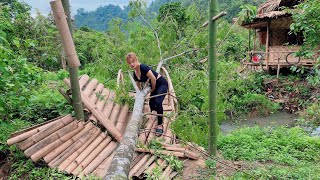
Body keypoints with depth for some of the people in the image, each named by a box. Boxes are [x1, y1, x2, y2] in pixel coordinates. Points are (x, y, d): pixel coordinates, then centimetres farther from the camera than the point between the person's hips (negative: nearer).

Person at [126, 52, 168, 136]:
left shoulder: (143, 67, -26)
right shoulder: (135, 74, 1)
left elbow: (153, 78, -24)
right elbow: (139, 87, 12)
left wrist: (153, 89, -9)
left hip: (162, 83, -9)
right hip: (154, 85, 9)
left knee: (158, 102, -24)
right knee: (151, 104, 11)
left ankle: (160, 125, -13)